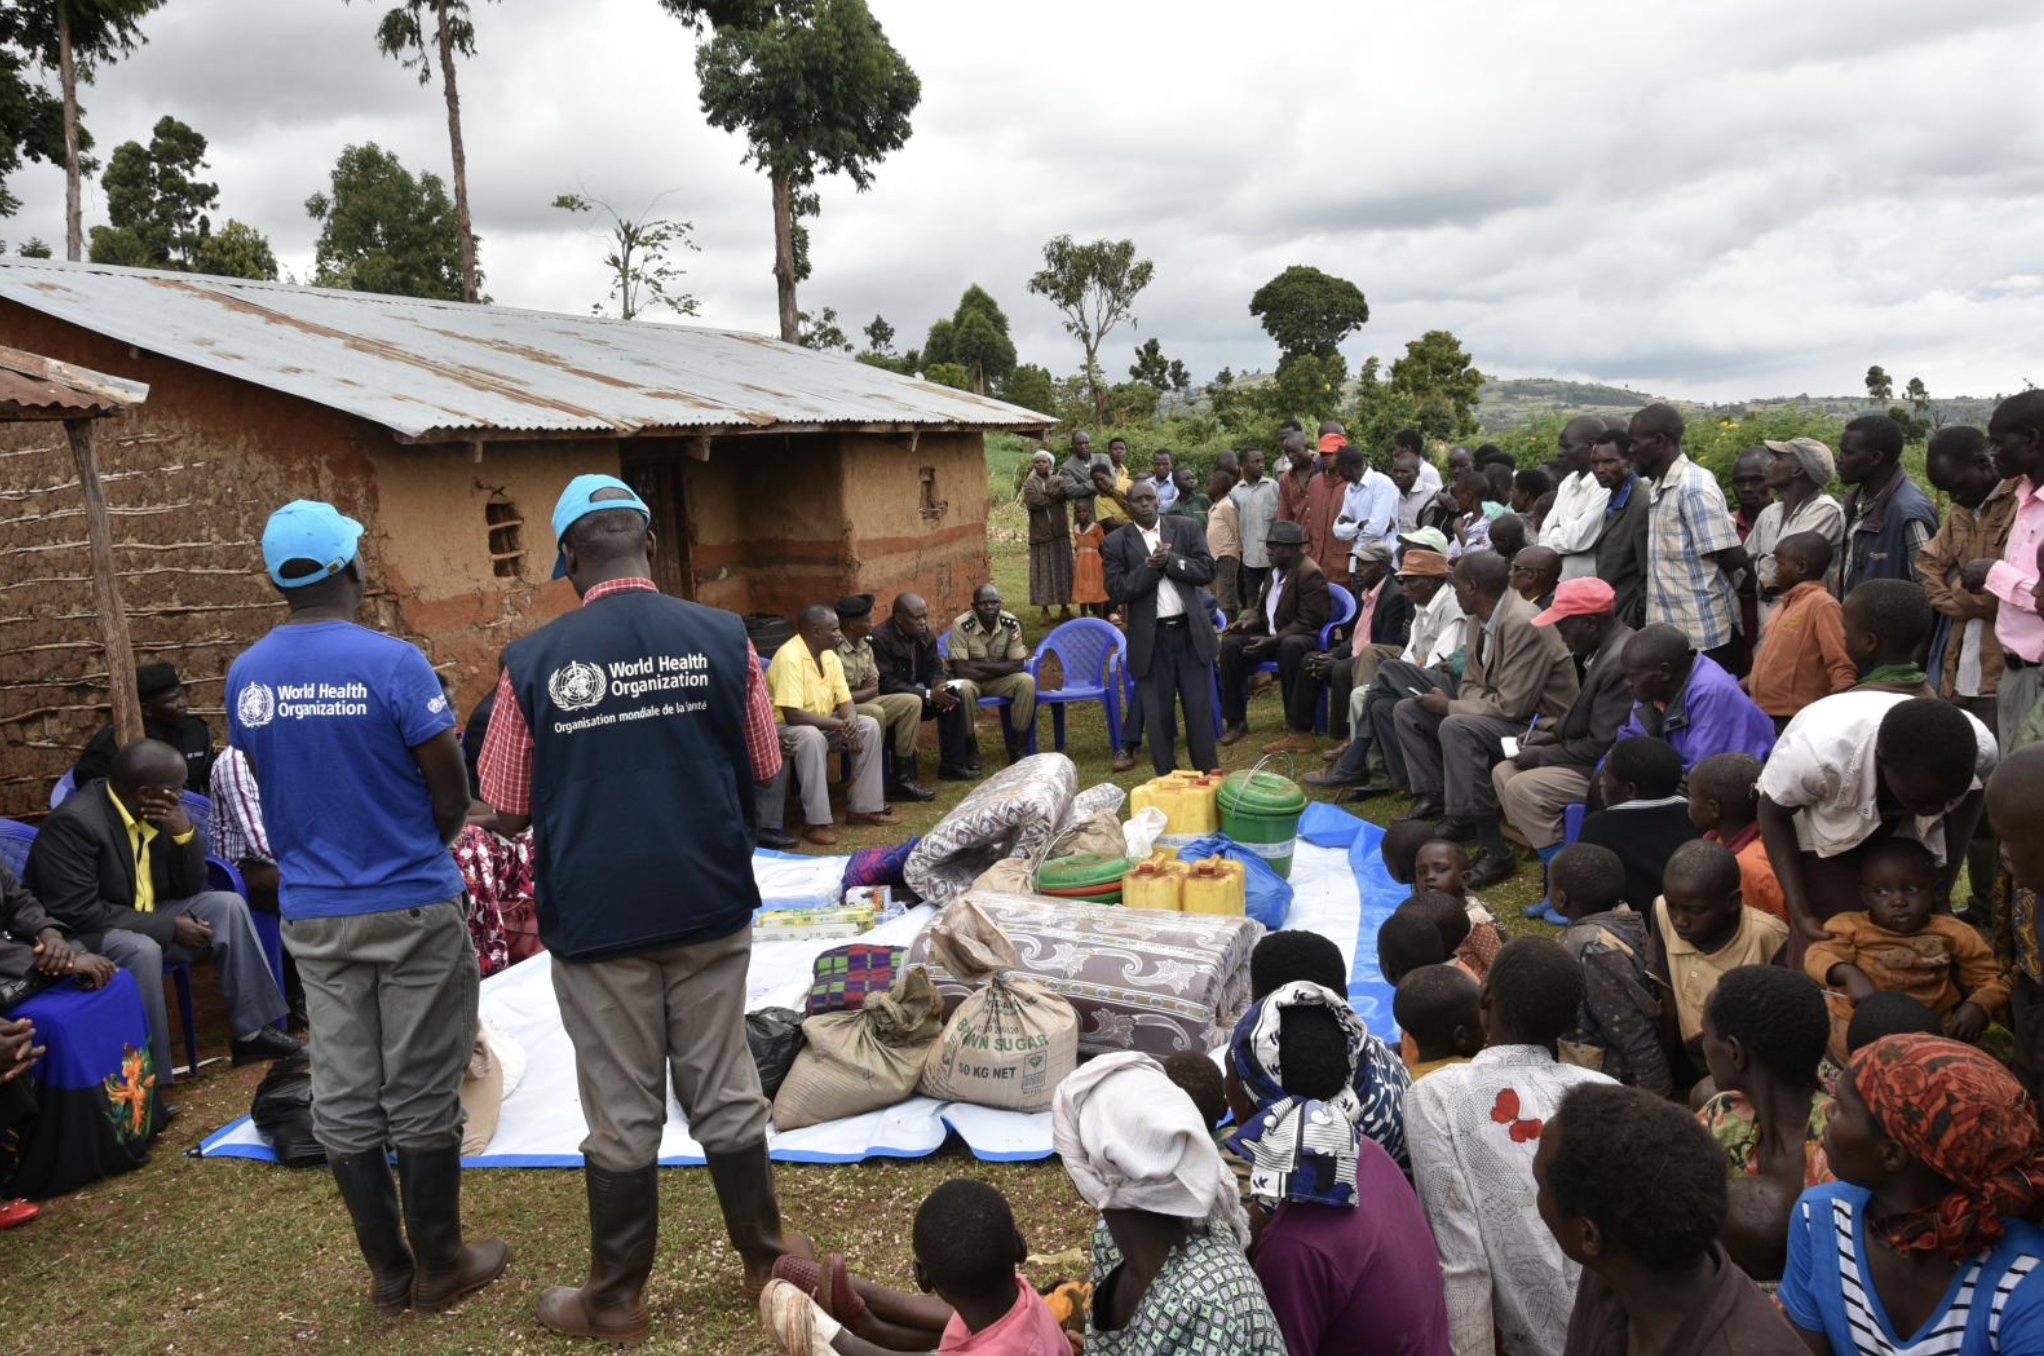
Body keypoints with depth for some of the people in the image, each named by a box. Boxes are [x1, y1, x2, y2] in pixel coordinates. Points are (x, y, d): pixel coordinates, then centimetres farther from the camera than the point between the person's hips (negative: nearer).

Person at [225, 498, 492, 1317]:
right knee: (421, 1092, 6)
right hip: (410, 908, -5)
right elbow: (452, 795, -10)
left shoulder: (245, 676, 1)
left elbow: (271, 789, 9)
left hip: (311, 913, 5)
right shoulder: (391, 662, -15)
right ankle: (438, 1266, 18)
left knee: (344, 1095, 11)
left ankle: (386, 1271, 22)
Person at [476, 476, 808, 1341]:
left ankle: (615, 1301, 26)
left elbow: (509, 812, -3)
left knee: (622, 1114, 11)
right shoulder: (722, 639, -8)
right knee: (724, 1090, 15)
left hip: (595, 914, -1)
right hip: (708, 906, 1)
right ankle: (768, 1259, 30)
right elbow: (762, 772, 2)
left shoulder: (533, 661, -10)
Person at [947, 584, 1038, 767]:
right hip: (971, 680, -3)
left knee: (1027, 681, -25)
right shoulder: (961, 625, -23)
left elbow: (1017, 666, -16)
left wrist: (979, 665, -23)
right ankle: (970, 749, -16)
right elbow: (961, 670, -26)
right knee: (963, 688, -37)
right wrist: (999, 669, -19)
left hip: (1000, 680, 3)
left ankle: (1018, 746, -12)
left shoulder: (1011, 623, -13)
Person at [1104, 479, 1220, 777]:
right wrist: (1151, 566, -16)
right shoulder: (1117, 543, 0)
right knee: (1158, 714, 5)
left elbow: (1207, 571, -3)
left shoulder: (1187, 528, 4)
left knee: (1200, 710, 7)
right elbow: (1118, 590, -9)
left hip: (1190, 632, 1)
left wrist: (1170, 560, -14)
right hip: (1151, 639, -1)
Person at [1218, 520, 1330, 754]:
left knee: (1290, 647, -40)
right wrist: (1249, 621, -3)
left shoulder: (1310, 573, -15)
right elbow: (1262, 608, 20)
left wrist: (1273, 641, -26)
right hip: (1274, 636, 8)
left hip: (1303, 638, -8)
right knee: (1230, 643, -11)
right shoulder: (1275, 570, 9)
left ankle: (1299, 732, -37)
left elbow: (1308, 622, -20)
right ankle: (1236, 720, -4)